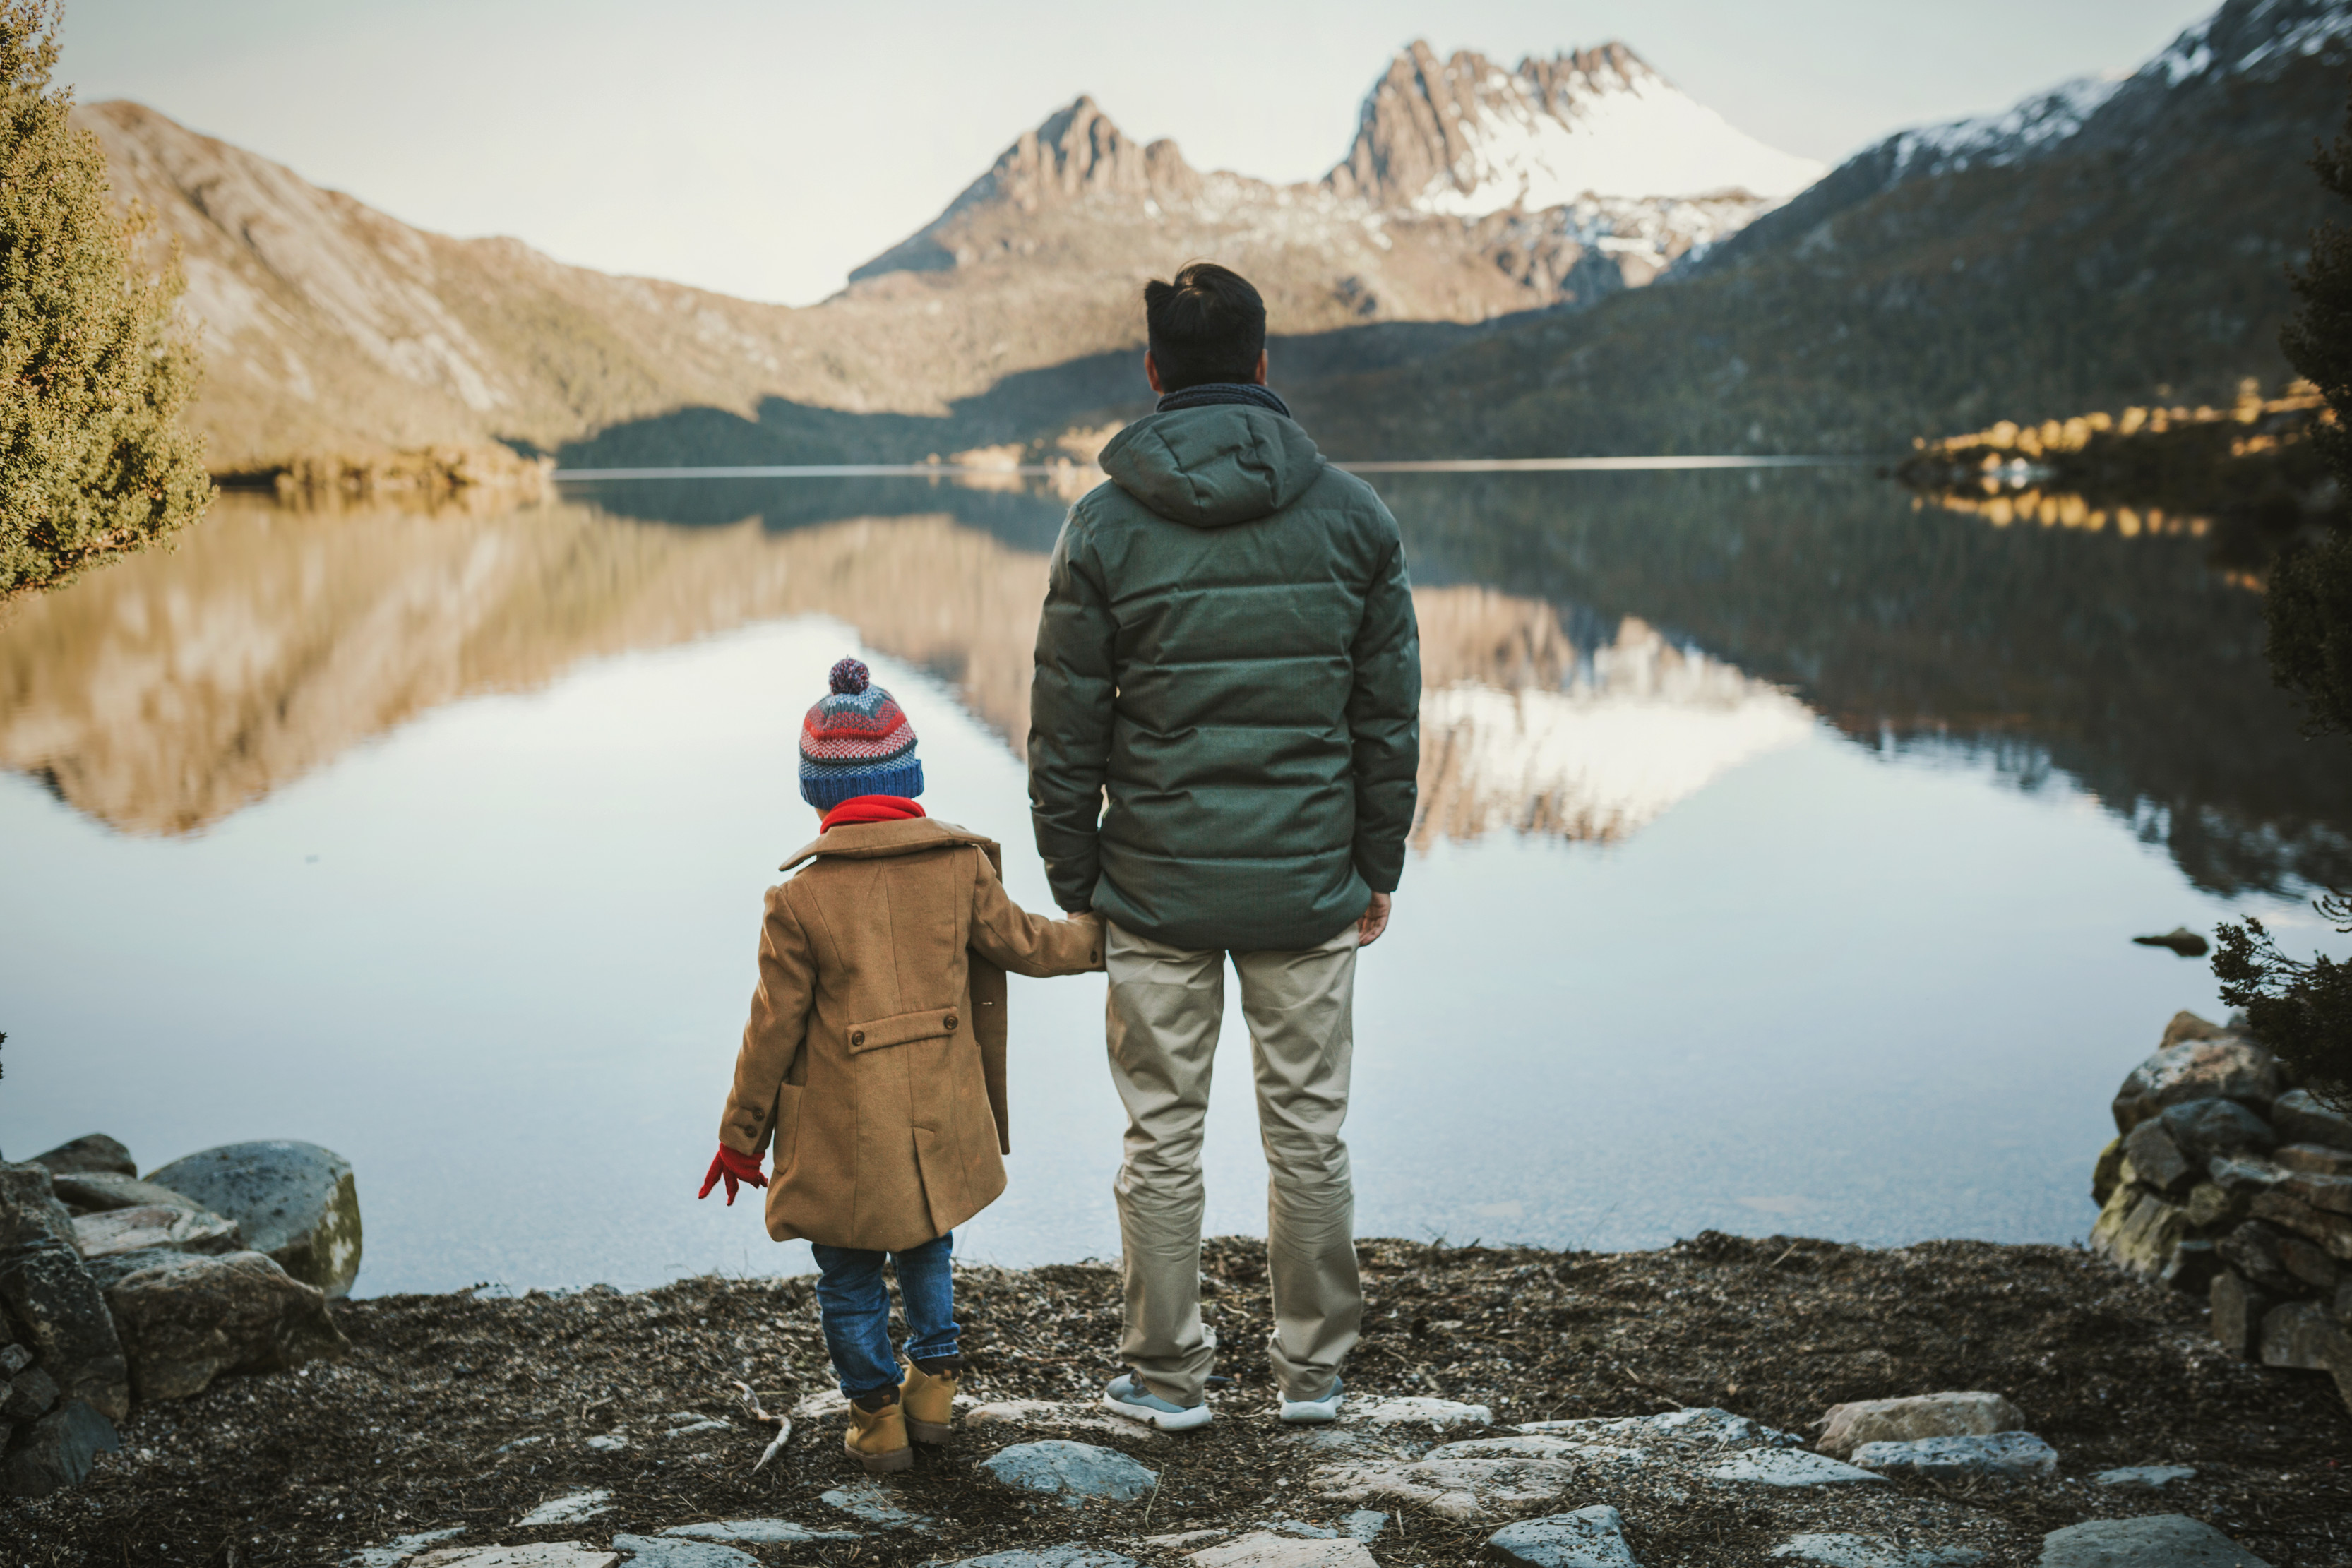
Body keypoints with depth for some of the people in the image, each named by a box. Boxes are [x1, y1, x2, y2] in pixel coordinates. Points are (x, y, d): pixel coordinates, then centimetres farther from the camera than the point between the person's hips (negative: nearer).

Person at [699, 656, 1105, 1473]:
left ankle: (877, 1413, 21)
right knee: (926, 1251, 27)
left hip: (845, 1135, -3)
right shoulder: (962, 865, -7)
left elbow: (773, 1027, -8)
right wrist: (1104, 934, 26)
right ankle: (933, 1383, 33)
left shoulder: (800, 899, -14)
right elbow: (1024, 944, 6)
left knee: (849, 1278, 14)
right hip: (940, 1121, 4)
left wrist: (741, 1136, 3)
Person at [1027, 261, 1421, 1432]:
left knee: (1163, 1138, 9)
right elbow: (1389, 713, 3)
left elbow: (1066, 731, -4)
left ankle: (1166, 1376, 18)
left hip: (1157, 888, -1)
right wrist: (1378, 866, 12)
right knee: (1309, 1133, 12)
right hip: (1311, 886, 2)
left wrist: (1073, 880, 7)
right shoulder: (1350, 513, -1)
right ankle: (1313, 1371, 22)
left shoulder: (1104, 526, -6)